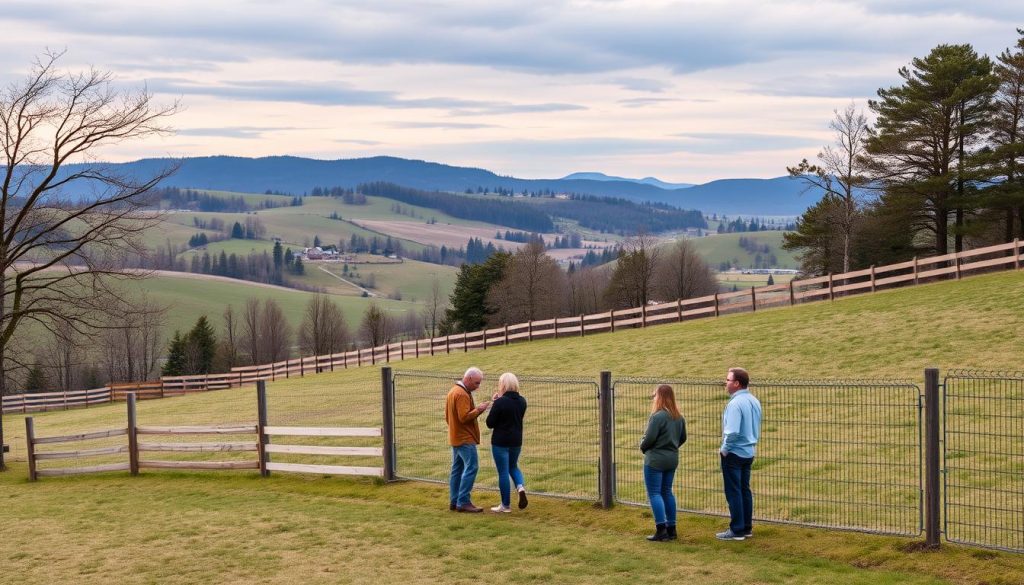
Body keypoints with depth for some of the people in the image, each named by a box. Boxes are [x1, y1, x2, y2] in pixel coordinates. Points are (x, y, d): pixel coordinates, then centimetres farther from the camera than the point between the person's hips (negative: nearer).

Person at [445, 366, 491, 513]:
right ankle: (463, 502, -14)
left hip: (455, 437, 11)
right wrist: (478, 410, -13)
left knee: (457, 469, 12)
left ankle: (454, 501, 14)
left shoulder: (453, 391, 14)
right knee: (471, 468, -11)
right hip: (465, 439, -10)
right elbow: (464, 417, -24)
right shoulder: (462, 394, -18)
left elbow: (448, 417, 21)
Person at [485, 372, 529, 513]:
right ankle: (521, 487, -3)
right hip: (516, 441, 6)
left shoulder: (500, 402, -19)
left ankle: (505, 505, 13)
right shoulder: (522, 401, 0)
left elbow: (490, 423, -14)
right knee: (513, 466, 25)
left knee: (503, 472, 5)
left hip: (500, 442, -6)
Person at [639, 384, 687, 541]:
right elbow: (682, 438, 14)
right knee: (667, 492, 16)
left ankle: (661, 529, -7)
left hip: (655, 459, -8)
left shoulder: (658, 416, -20)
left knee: (654, 493, -1)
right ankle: (671, 528, 19)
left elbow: (649, 438, -19)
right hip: (672, 459, 8)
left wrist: (643, 447, 1)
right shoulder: (679, 417, 6)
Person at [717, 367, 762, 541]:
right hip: (749, 452, 9)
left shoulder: (735, 404, -21)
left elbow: (732, 431, -27)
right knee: (745, 490, 14)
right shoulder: (754, 401, 8)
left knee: (733, 492, -1)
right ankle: (747, 527, 19)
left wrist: (724, 449, -13)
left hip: (734, 454, -9)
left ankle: (737, 530, 2)